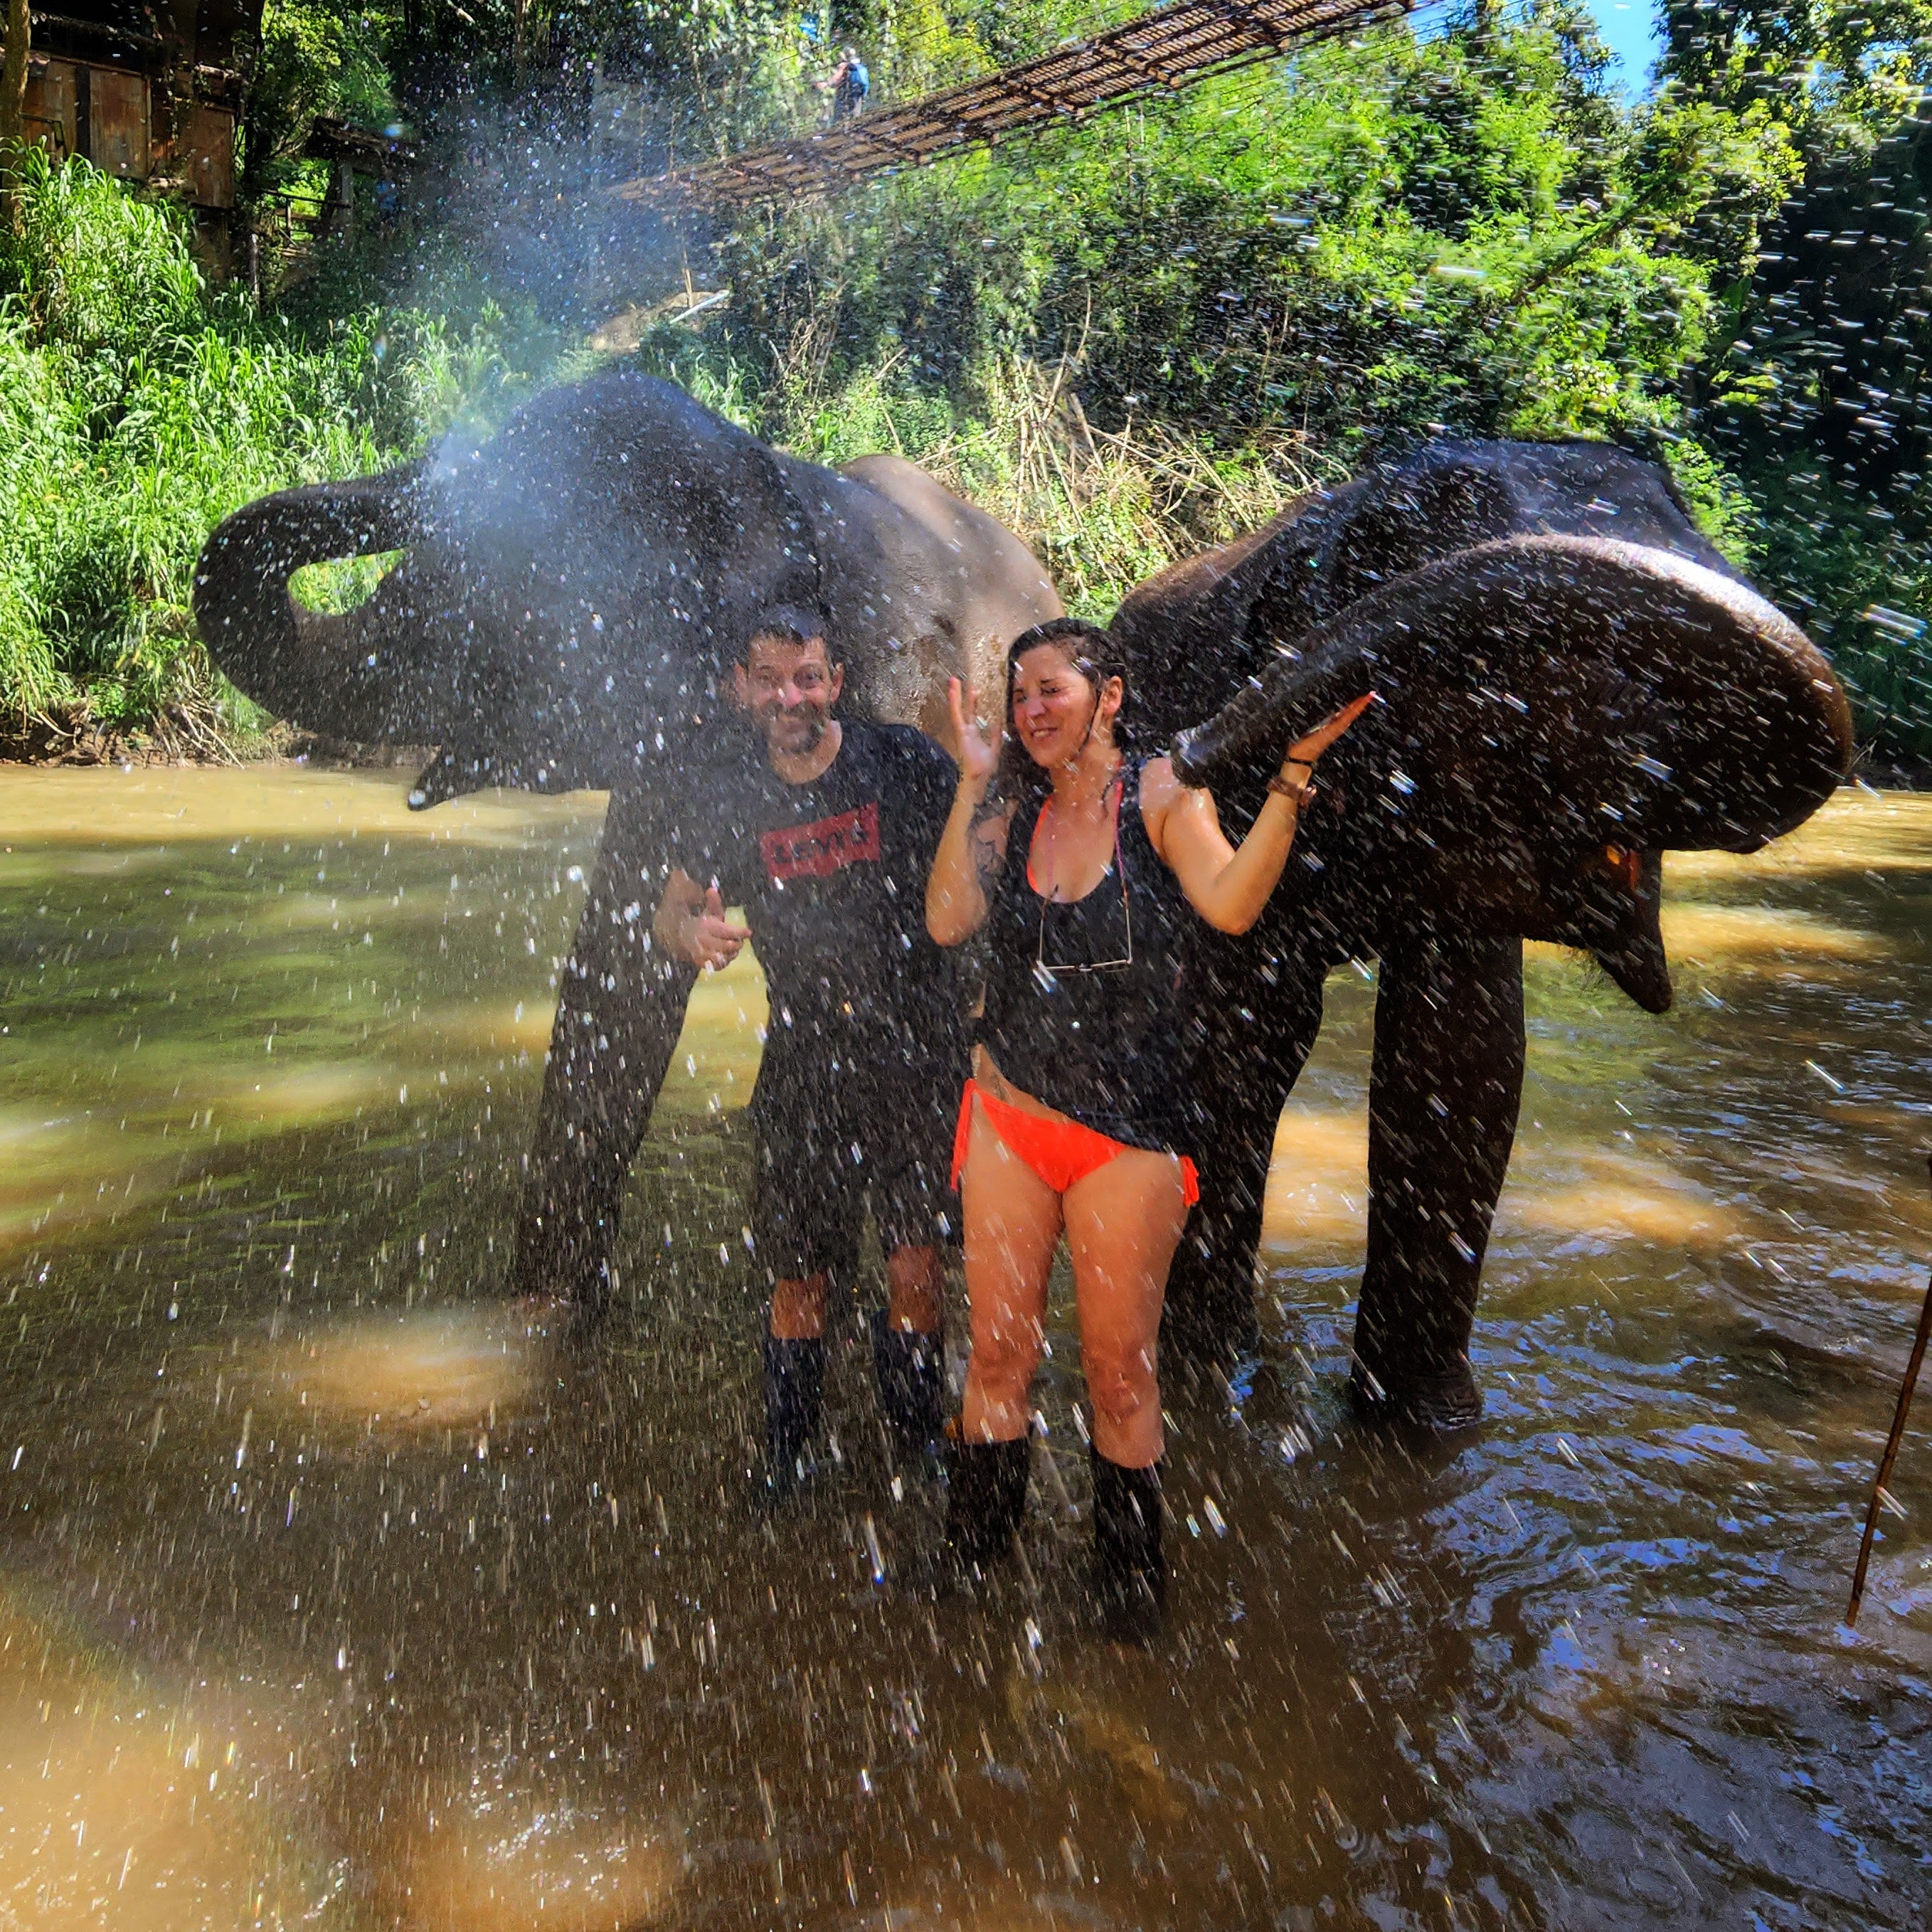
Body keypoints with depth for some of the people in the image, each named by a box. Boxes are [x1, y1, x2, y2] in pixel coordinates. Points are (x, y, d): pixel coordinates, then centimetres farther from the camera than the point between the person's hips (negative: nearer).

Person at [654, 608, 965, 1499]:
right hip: (803, 1065, 2)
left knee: (916, 1275, -1)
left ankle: (918, 1453, 23)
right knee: (797, 1282, 8)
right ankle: (786, 1460, 29)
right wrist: (690, 931, -9)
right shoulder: (732, 798, 3)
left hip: (915, 1055, -2)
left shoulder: (902, 759, -4)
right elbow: (673, 907, 14)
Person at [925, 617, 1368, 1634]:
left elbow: (1232, 903, -24)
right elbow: (947, 919, -8)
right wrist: (973, 783, -6)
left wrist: (1293, 775, -32)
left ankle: (1129, 1578, 28)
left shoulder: (1161, 794, -6)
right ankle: (970, 1550, 31)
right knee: (998, 1356, 12)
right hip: (1008, 1115, 4)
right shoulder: (1014, 808, 7)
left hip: (1127, 1133, -3)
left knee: (1119, 1369, 7)